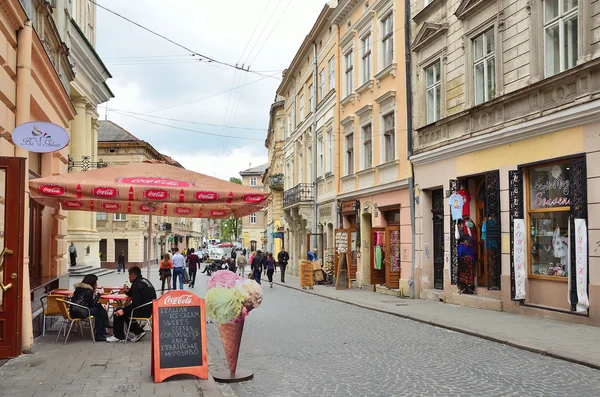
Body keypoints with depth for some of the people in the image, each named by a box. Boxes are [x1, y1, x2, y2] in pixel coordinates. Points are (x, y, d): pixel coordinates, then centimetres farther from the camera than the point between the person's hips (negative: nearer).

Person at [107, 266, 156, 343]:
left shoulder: (136, 284, -16)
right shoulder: (145, 281, 13)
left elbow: (135, 303, -22)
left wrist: (123, 310, -18)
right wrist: (128, 291, 11)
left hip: (144, 311, -10)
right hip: (149, 309, 10)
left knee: (119, 313, -2)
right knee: (126, 312, 25)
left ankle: (119, 336, 10)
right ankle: (138, 331, 21)